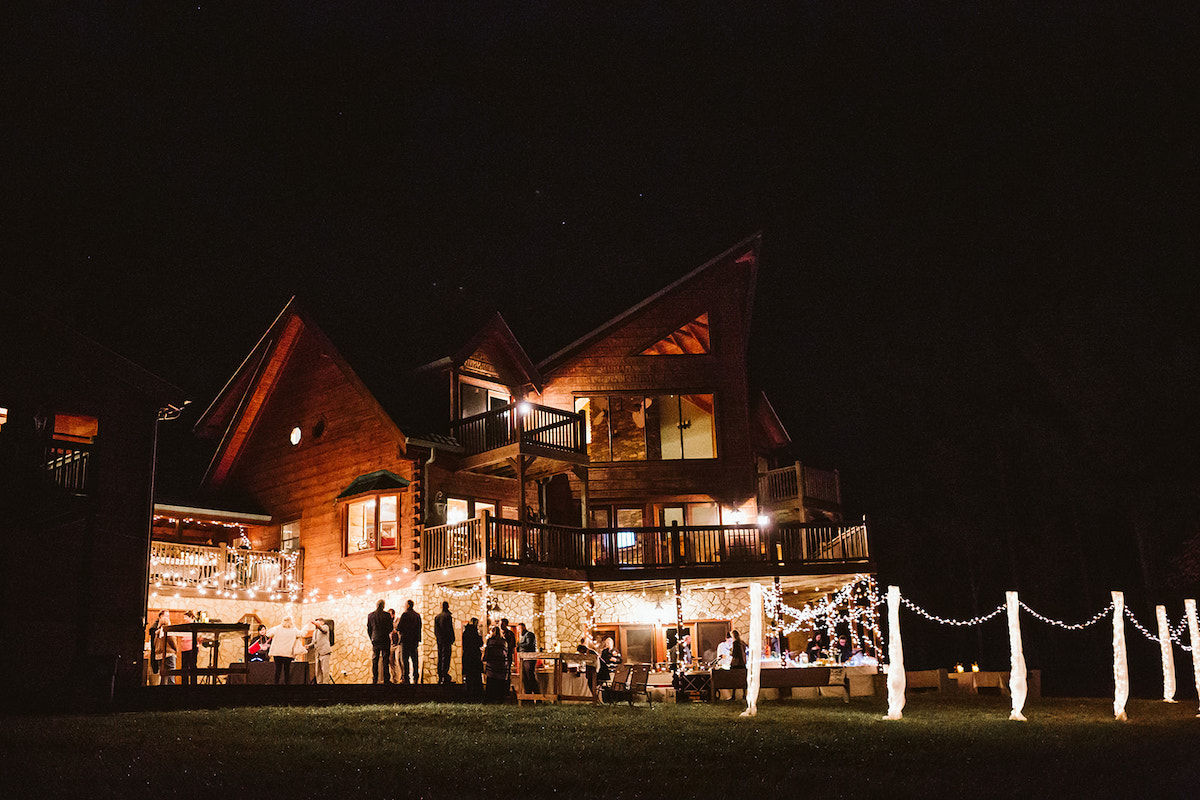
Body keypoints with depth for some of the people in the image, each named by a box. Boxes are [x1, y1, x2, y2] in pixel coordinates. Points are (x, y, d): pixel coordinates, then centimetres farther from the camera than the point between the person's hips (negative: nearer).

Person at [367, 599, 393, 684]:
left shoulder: (370, 615, 1)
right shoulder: (387, 615, -9)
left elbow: (369, 629, 7)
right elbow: (390, 629, -5)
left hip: (375, 640, 3)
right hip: (385, 640, -3)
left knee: (374, 660, 8)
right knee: (385, 660, 1)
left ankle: (374, 680, 9)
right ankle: (386, 680, 1)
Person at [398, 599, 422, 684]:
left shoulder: (405, 615, -10)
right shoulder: (417, 615, 9)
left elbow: (399, 628, -10)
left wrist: (396, 626, 12)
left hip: (406, 639, -6)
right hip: (415, 640, 6)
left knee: (405, 659, -2)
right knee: (414, 659, 11)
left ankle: (406, 678, -5)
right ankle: (416, 676, 11)